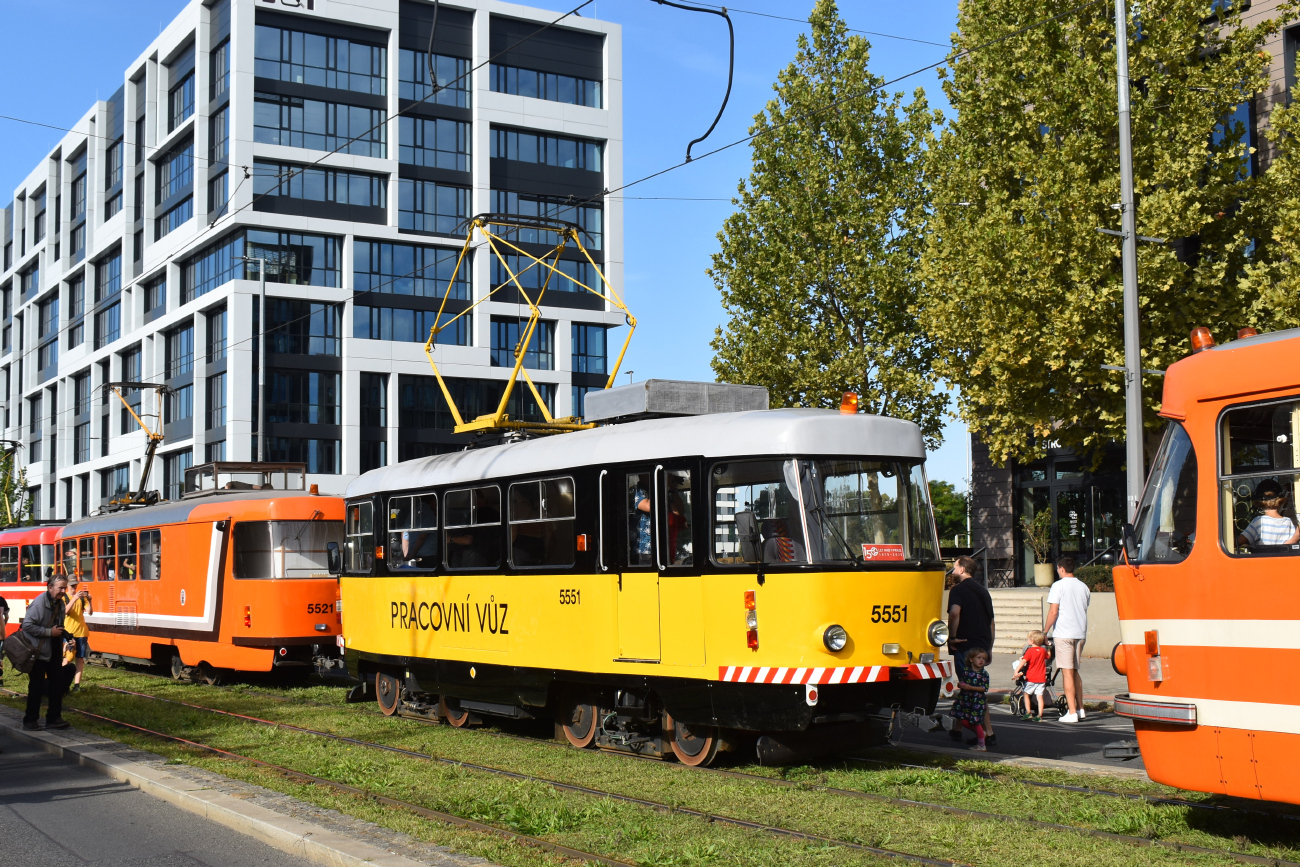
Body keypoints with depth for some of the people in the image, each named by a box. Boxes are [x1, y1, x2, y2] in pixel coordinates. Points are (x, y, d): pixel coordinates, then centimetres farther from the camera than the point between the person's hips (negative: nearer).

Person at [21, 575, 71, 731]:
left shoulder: (60, 603, 7)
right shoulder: (39, 602, -18)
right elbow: (27, 625, -23)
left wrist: (61, 633, 5)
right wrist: (49, 632, -21)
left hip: (55, 651, 8)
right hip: (39, 652, -8)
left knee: (57, 684, 7)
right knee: (37, 686, 0)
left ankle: (54, 718, 15)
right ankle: (30, 720, 11)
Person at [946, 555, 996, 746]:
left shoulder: (958, 590, -8)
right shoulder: (983, 590, 16)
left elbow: (954, 612, -28)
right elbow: (992, 622, 19)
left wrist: (952, 636, -16)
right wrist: (989, 647, 24)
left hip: (965, 645, -8)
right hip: (982, 645, 8)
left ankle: (988, 733, -3)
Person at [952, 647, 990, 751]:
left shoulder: (984, 674, -7)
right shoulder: (965, 670, 4)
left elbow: (985, 688, -13)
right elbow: (962, 682, 14)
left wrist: (970, 687, -20)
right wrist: (961, 685, -11)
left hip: (978, 700, -5)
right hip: (966, 698, 5)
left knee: (976, 721, -3)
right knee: (964, 721, 5)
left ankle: (981, 745, 11)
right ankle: (982, 734, 28)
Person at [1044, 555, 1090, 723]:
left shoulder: (1058, 586, -8)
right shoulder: (1083, 587, 10)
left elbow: (1053, 612, -13)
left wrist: (1045, 631, -4)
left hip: (1064, 633, -6)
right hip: (1080, 633, 6)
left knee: (1068, 672, -3)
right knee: (1074, 671, 17)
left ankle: (1072, 712, -4)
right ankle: (1081, 709, 20)